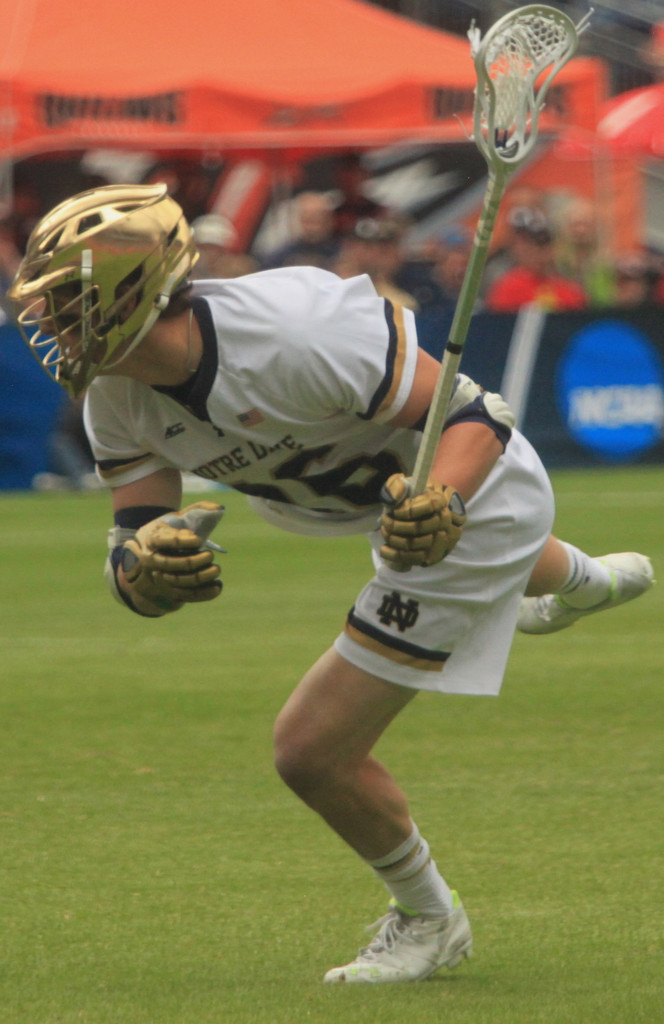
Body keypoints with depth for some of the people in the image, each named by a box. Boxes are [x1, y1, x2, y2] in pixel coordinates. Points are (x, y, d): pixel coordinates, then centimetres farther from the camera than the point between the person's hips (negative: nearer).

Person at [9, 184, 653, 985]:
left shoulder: (296, 332, -38)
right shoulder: (116, 400, -15)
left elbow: (471, 415, -31)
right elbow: (137, 557, -15)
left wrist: (441, 505, -52)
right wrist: (140, 568, -40)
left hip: (476, 497, -8)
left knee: (313, 752, -9)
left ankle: (428, 921, 20)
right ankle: (582, 581, 78)